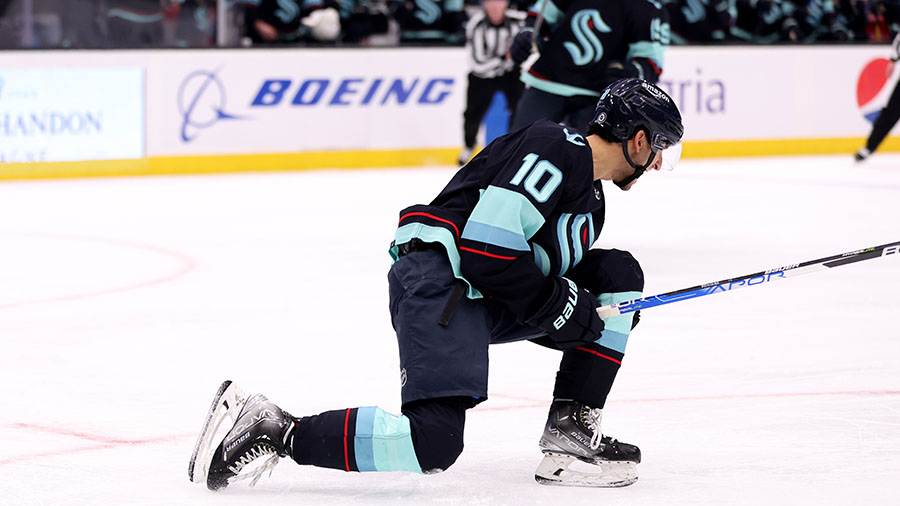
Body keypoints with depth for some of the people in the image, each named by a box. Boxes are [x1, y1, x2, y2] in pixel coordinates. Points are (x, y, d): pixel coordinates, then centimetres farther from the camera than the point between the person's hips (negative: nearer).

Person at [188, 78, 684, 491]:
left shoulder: (591, 200, 24)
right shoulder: (559, 149, -9)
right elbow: (487, 237, -18)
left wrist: (599, 310, 7)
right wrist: (557, 305, -10)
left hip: (491, 298, 10)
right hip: (441, 283, -10)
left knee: (618, 273, 9)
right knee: (432, 443, -26)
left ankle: (569, 430, 4)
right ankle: (275, 431, -17)